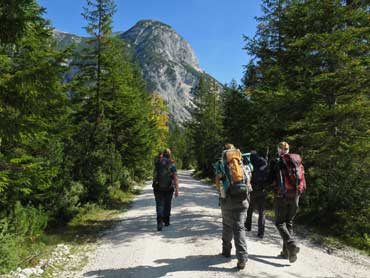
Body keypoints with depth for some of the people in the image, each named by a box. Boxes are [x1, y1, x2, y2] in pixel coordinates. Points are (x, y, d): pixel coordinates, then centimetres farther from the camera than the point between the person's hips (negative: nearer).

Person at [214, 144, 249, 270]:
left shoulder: (221, 164, 2)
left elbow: (218, 185, 1)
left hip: (227, 201, -1)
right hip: (242, 200, 1)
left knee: (227, 226, 17)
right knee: (239, 227, 2)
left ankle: (226, 250, 32)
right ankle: (242, 257, -8)